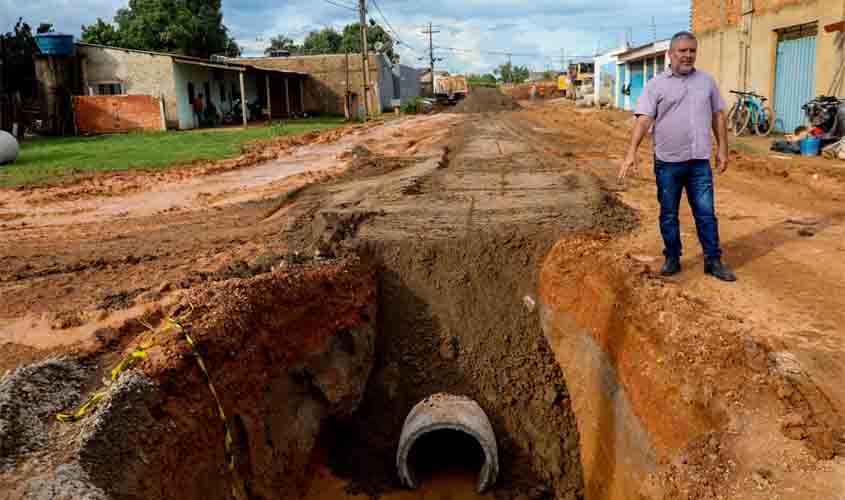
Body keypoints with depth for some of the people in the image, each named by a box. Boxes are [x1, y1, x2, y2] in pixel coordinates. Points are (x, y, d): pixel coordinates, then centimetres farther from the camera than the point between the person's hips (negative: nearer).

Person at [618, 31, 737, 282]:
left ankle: (713, 261, 14)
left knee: (706, 213, 5)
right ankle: (672, 259, 21)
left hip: (699, 162, 2)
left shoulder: (706, 81, 9)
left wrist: (722, 149, 8)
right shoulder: (656, 84, -2)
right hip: (667, 162, -2)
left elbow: (718, 116, 13)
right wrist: (631, 152, -23)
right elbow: (644, 119, -11)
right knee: (668, 215, 8)